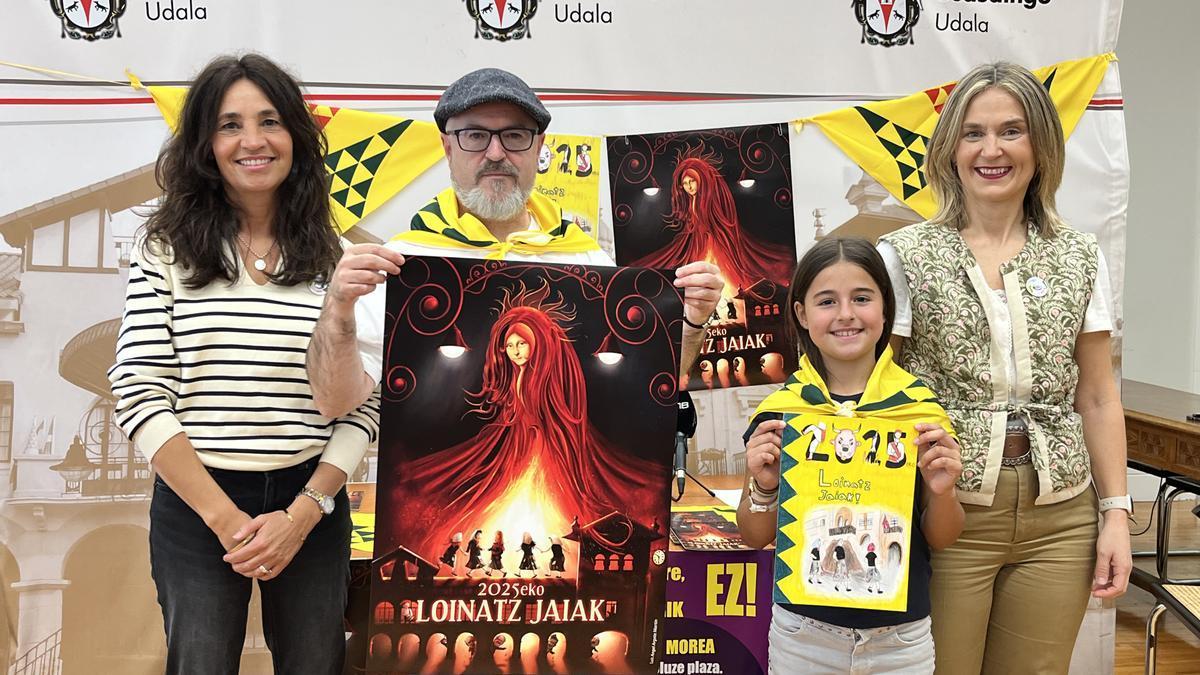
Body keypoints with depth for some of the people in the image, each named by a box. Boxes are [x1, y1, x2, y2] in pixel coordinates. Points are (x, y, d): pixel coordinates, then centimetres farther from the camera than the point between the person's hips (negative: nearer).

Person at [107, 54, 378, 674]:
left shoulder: (334, 256, 1)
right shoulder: (168, 249, -2)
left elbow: (363, 401, -1)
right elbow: (138, 393, -8)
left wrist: (303, 513, -11)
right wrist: (224, 517, -13)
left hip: (313, 504, 1)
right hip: (195, 505, -1)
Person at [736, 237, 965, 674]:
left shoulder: (921, 406, -7)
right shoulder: (779, 411, -7)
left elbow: (940, 539, 2)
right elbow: (755, 538, 2)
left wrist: (942, 490, -17)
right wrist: (763, 486, -16)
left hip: (901, 636, 0)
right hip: (803, 635, 0)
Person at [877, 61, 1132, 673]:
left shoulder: (1080, 258, 7)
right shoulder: (904, 256, -2)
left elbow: (1097, 400, 10)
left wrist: (1117, 513, 5)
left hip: (1059, 519, 3)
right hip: (947, 511, -3)